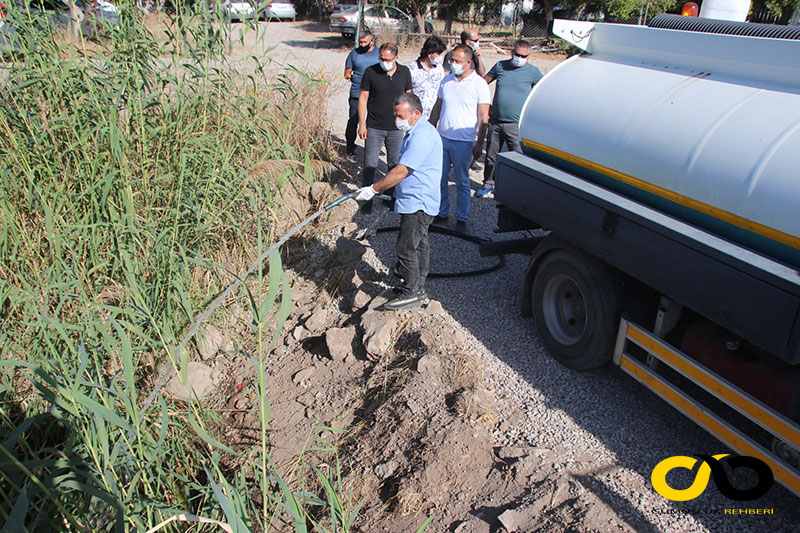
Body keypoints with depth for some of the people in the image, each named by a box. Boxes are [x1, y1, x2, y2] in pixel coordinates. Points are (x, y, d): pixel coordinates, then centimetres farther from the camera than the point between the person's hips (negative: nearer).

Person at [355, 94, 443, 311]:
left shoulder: (422, 136, -22)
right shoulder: (415, 132, 13)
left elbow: (401, 171, -25)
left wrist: (373, 189, -20)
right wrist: (377, 187, 23)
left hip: (417, 203, -11)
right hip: (416, 201, 11)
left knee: (406, 248, -5)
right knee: (419, 246, 17)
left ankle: (410, 293, 7)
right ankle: (418, 289, 29)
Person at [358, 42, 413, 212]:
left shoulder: (404, 72, 1)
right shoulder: (371, 72, -6)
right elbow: (363, 98, -2)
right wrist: (361, 124, -6)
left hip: (396, 128, 2)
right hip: (374, 128, -2)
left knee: (395, 164, 12)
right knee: (370, 164, -1)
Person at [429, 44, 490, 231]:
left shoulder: (479, 84, -6)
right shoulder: (447, 80, 7)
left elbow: (483, 117, -7)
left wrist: (479, 143, -11)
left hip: (463, 142, -4)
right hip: (442, 138, 5)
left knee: (462, 183, 5)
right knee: (439, 179, 9)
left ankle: (462, 219, 17)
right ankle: (441, 213, 25)